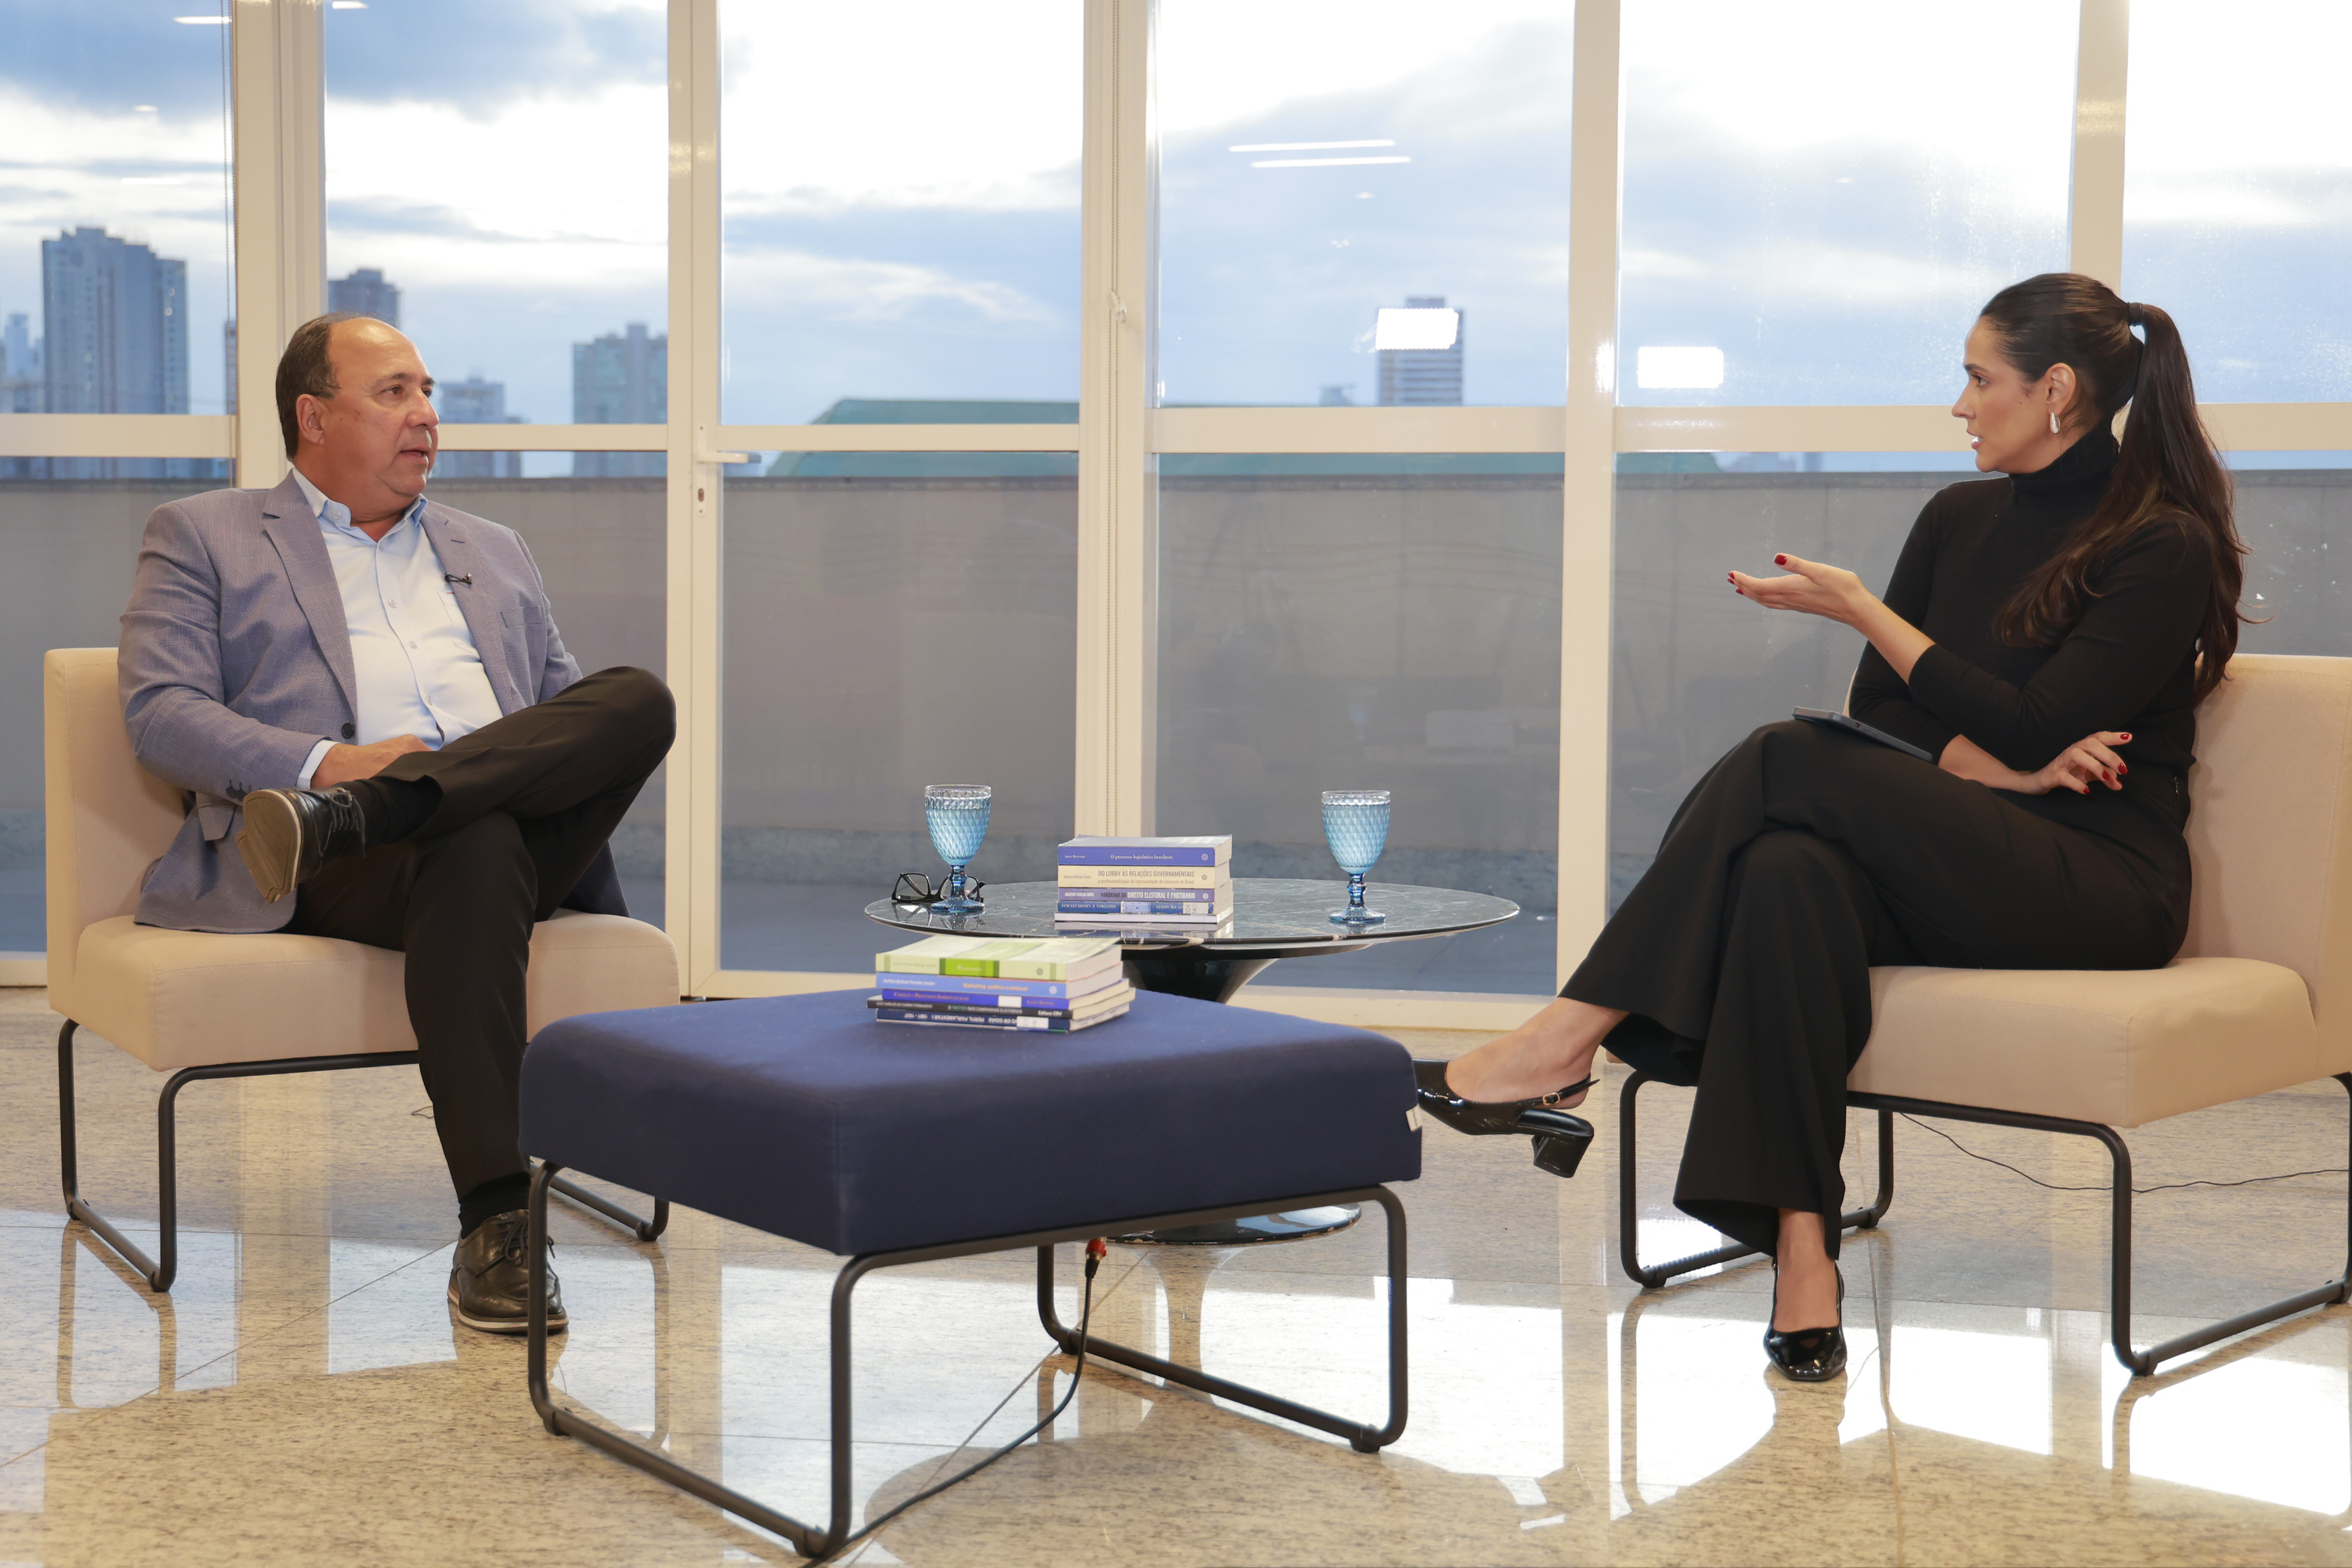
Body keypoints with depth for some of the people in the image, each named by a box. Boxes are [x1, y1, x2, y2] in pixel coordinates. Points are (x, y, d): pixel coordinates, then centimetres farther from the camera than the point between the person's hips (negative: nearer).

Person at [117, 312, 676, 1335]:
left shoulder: (493, 552, 32)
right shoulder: (201, 538, 18)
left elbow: (574, 709, 27)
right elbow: (160, 713, 3)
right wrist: (324, 761, -15)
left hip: (523, 819, 4)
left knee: (640, 699, -27)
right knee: (476, 850, -41)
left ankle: (347, 820, -36)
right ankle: (495, 1228, -39)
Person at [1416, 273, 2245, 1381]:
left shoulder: (2168, 544, -5)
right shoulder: (1957, 521, 16)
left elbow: (2032, 726, -15)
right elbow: (1879, 712, 9)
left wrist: (1862, 610, -11)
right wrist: (1997, 766, -11)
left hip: (2105, 885, -5)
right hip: (1961, 859, 6)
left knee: (1792, 762, -26)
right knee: (1791, 868, -32)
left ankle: (1569, 1039, -23)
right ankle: (1802, 1251, -37)